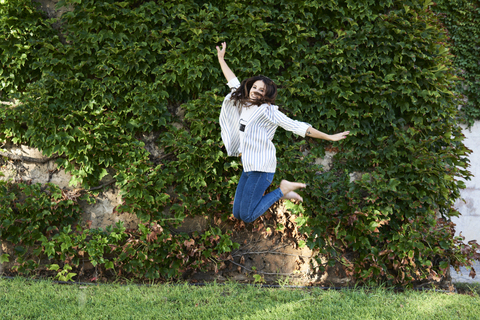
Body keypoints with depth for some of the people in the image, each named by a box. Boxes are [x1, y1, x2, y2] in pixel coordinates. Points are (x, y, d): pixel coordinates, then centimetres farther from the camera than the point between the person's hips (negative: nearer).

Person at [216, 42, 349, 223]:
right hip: (248, 167, 8)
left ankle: (282, 190, 8)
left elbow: (298, 127, -15)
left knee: (247, 217, -8)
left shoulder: (268, 111, -12)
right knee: (237, 214, 12)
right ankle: (280, 192, 22)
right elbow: (234, 83, 23)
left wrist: (329, 137, -19)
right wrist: (221, 59, 31)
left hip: (261, 169, -8)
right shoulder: (244, 105, 9)